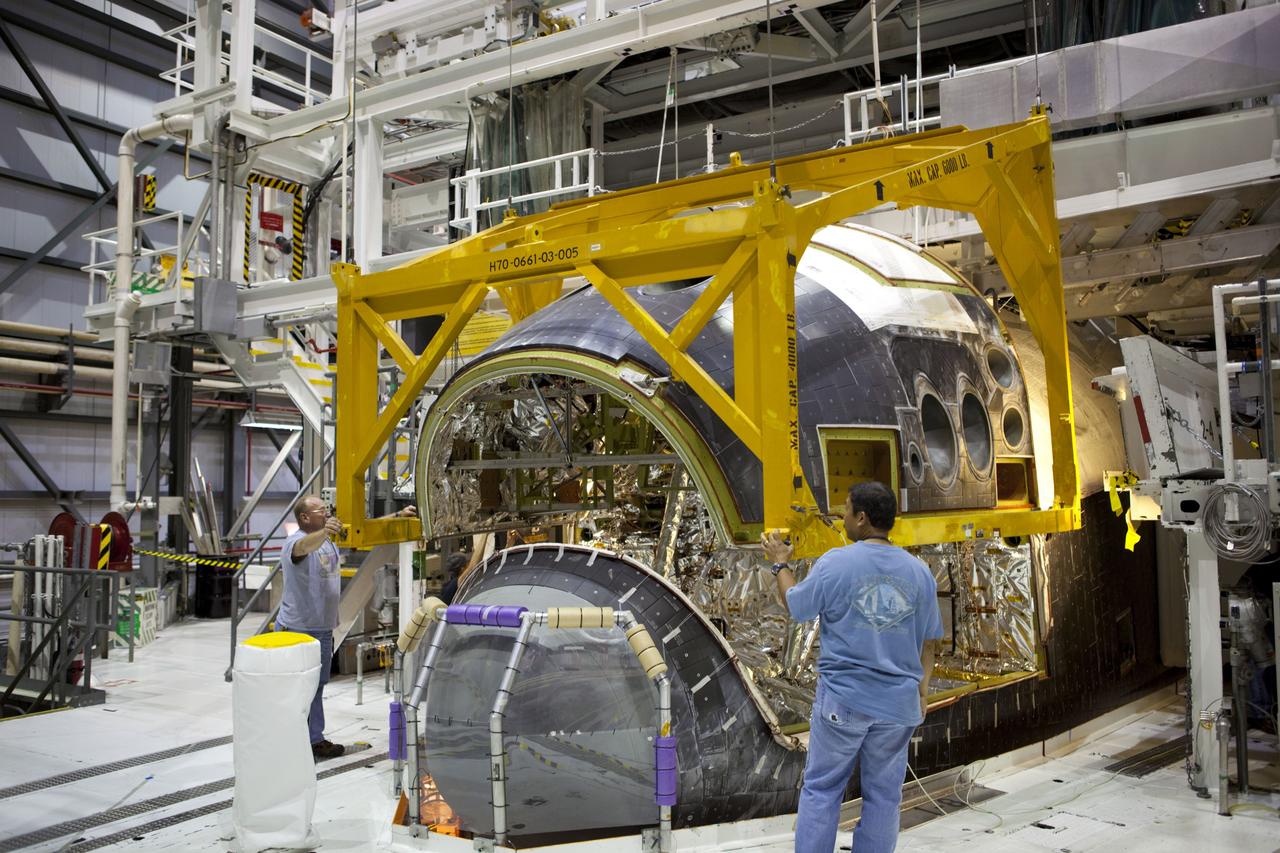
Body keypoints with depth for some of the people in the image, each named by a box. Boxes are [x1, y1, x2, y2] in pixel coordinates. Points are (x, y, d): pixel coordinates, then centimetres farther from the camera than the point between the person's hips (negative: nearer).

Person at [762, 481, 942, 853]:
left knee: (821, 789, 9)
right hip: (898, 702, 3)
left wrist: (780, 563, 17)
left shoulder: (834, 564, -11)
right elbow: (929, 640, 9)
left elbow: (795, 605, 2)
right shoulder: (919, 572, 2)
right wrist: (922, 687, 20)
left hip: (843, 699, -3)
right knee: (883, 793, 12)